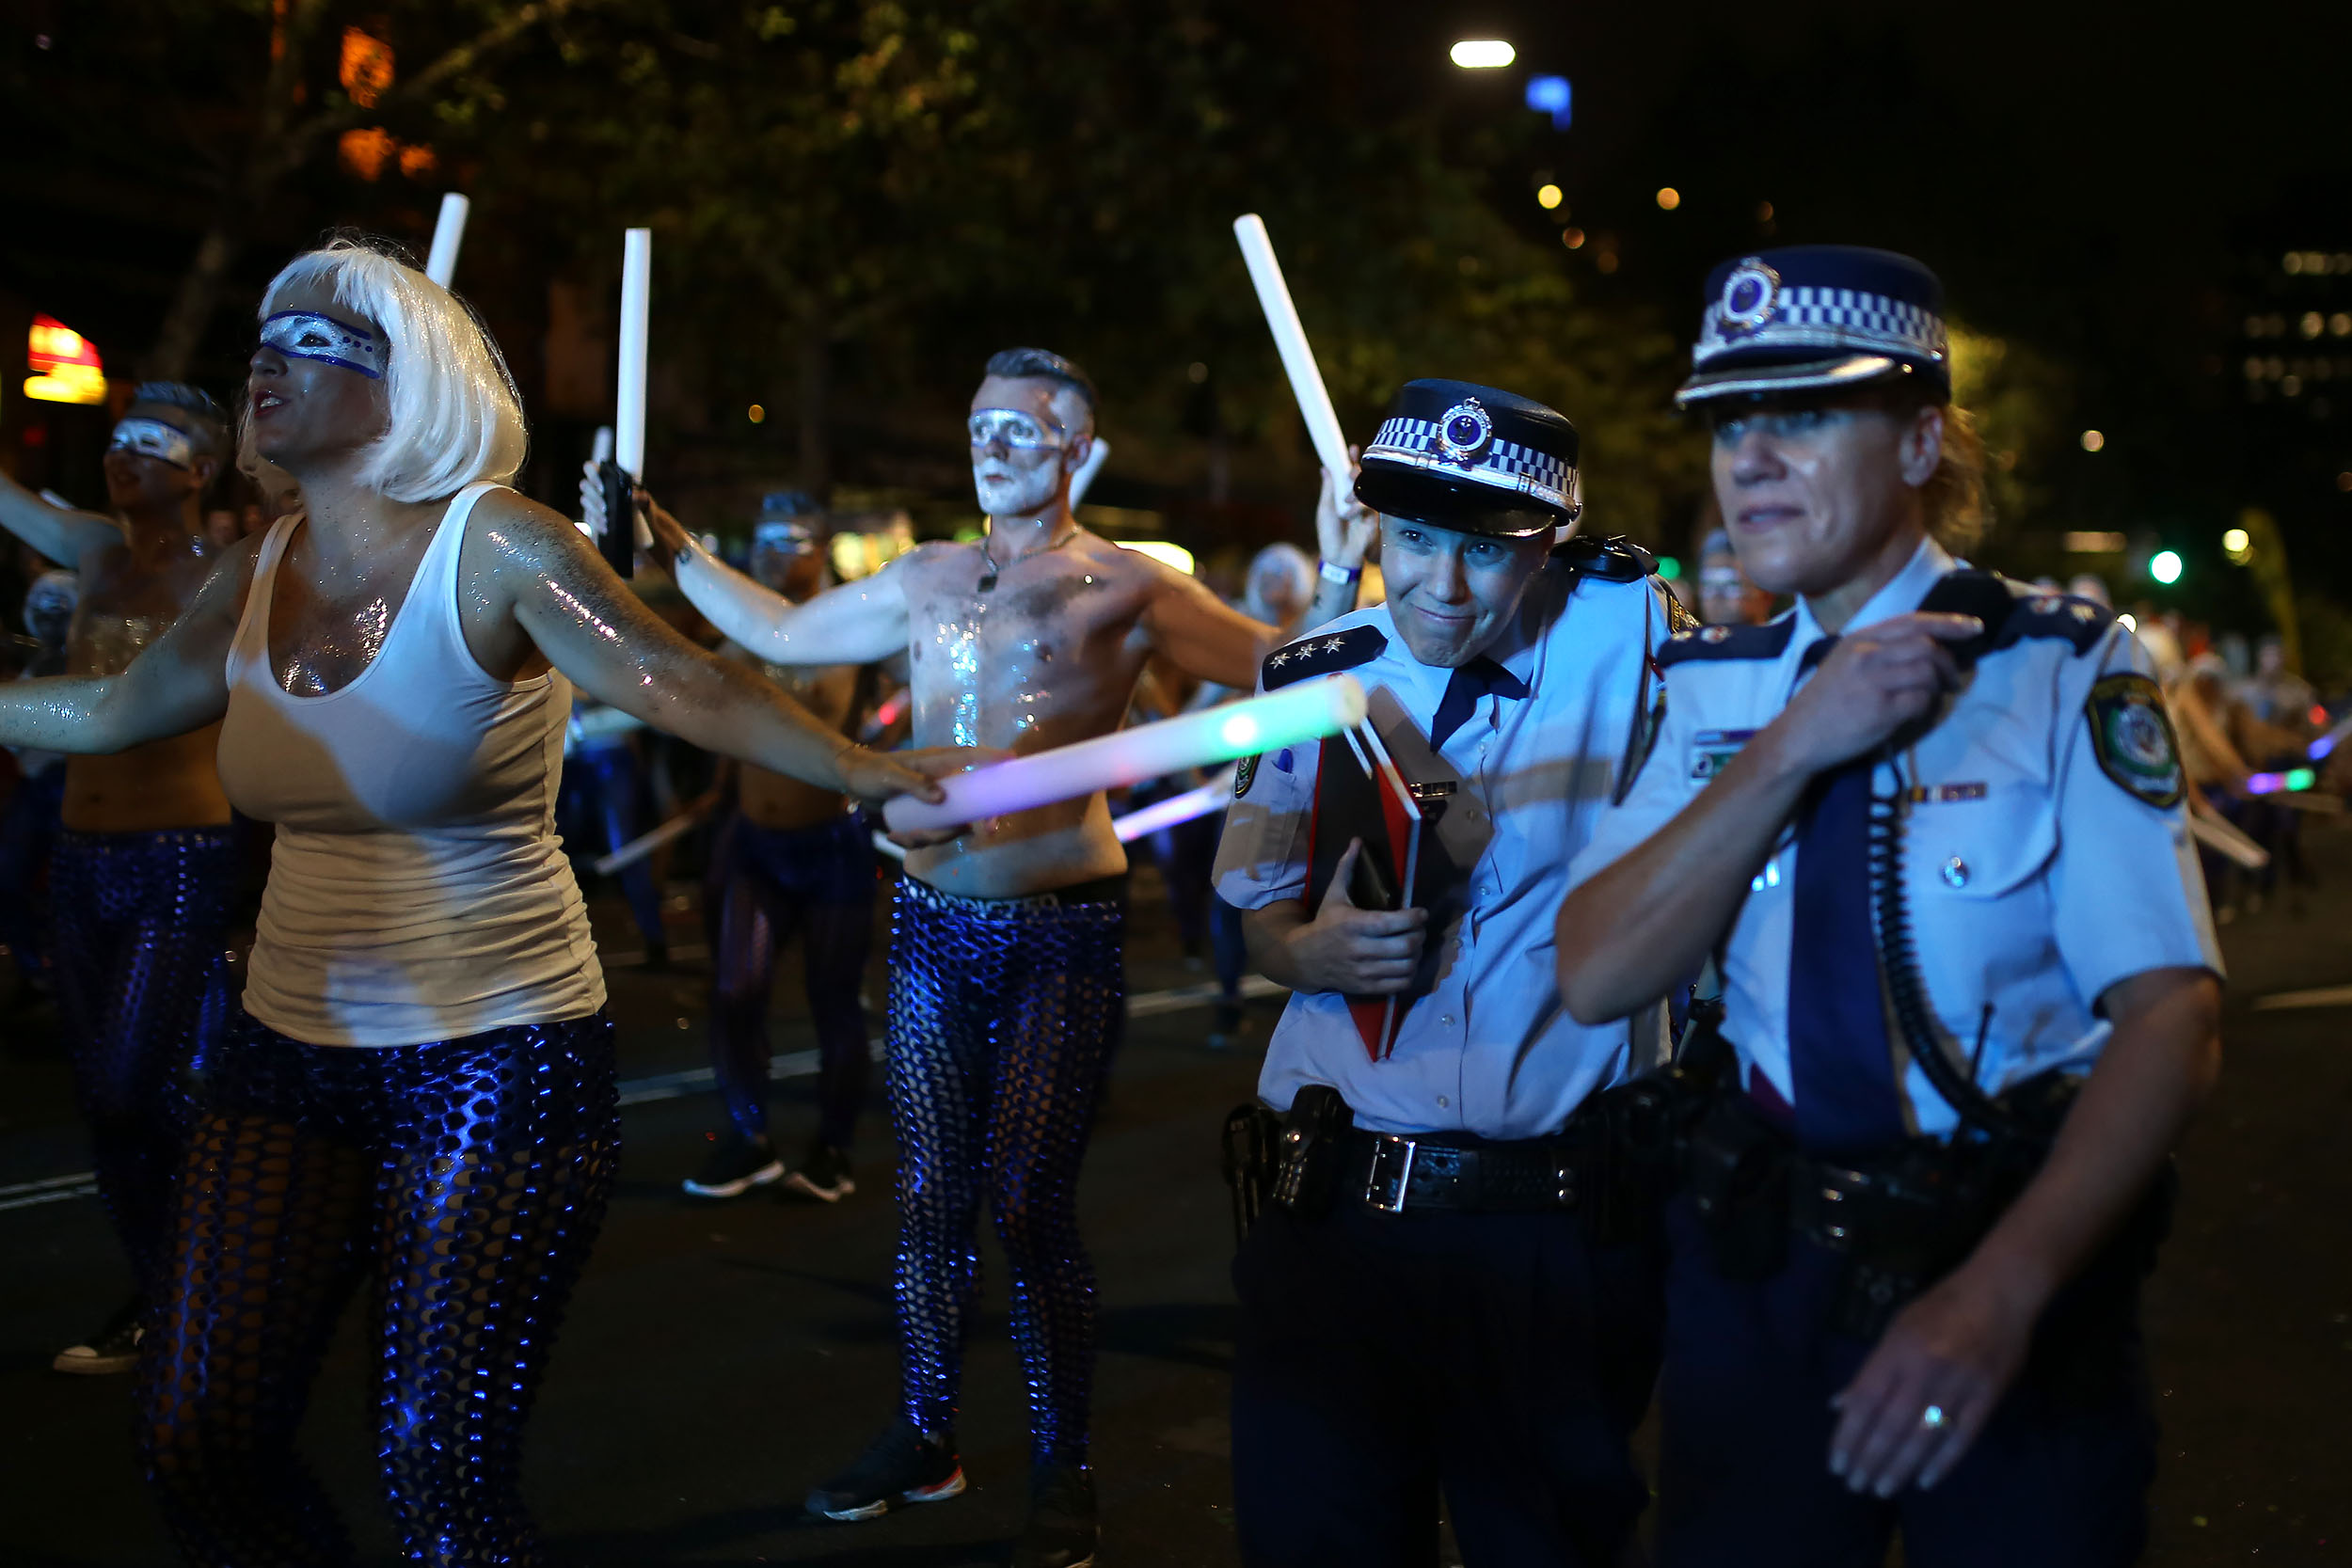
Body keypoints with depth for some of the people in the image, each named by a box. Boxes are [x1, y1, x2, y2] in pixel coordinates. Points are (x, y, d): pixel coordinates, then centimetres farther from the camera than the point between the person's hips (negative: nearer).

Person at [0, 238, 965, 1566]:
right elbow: (108, 709, 20)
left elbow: (683, 684, -24)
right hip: (291, 1055, 6)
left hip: (500, 1060, -6)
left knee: (438, 1460, -3)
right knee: (196, 1438, 5)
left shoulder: (496, 548, -13)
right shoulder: (260, 573, 6)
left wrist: (859, 768, -37)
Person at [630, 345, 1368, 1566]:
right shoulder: (925, 579, 12)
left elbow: (1281, 667, -7)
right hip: (934, 921, 5)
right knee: (929, 1195, 11)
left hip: (1060, 929, -5)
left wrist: (1338, 580, -23)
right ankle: (923, 1440, 26)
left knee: (1030, 1202, -4)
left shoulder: (1123, 587, -2)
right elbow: (782, 634, 24)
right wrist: (673, 552, 21)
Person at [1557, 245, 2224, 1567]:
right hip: (1755, 1266, 3)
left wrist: (2002, 1291, -30)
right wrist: (1790, 753, -17)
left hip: (2019, 1270, -3)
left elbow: (2170, 1012, -17)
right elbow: (1598, 979, -7)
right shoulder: (1709, 687, 3)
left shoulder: (2068, 670, -9)